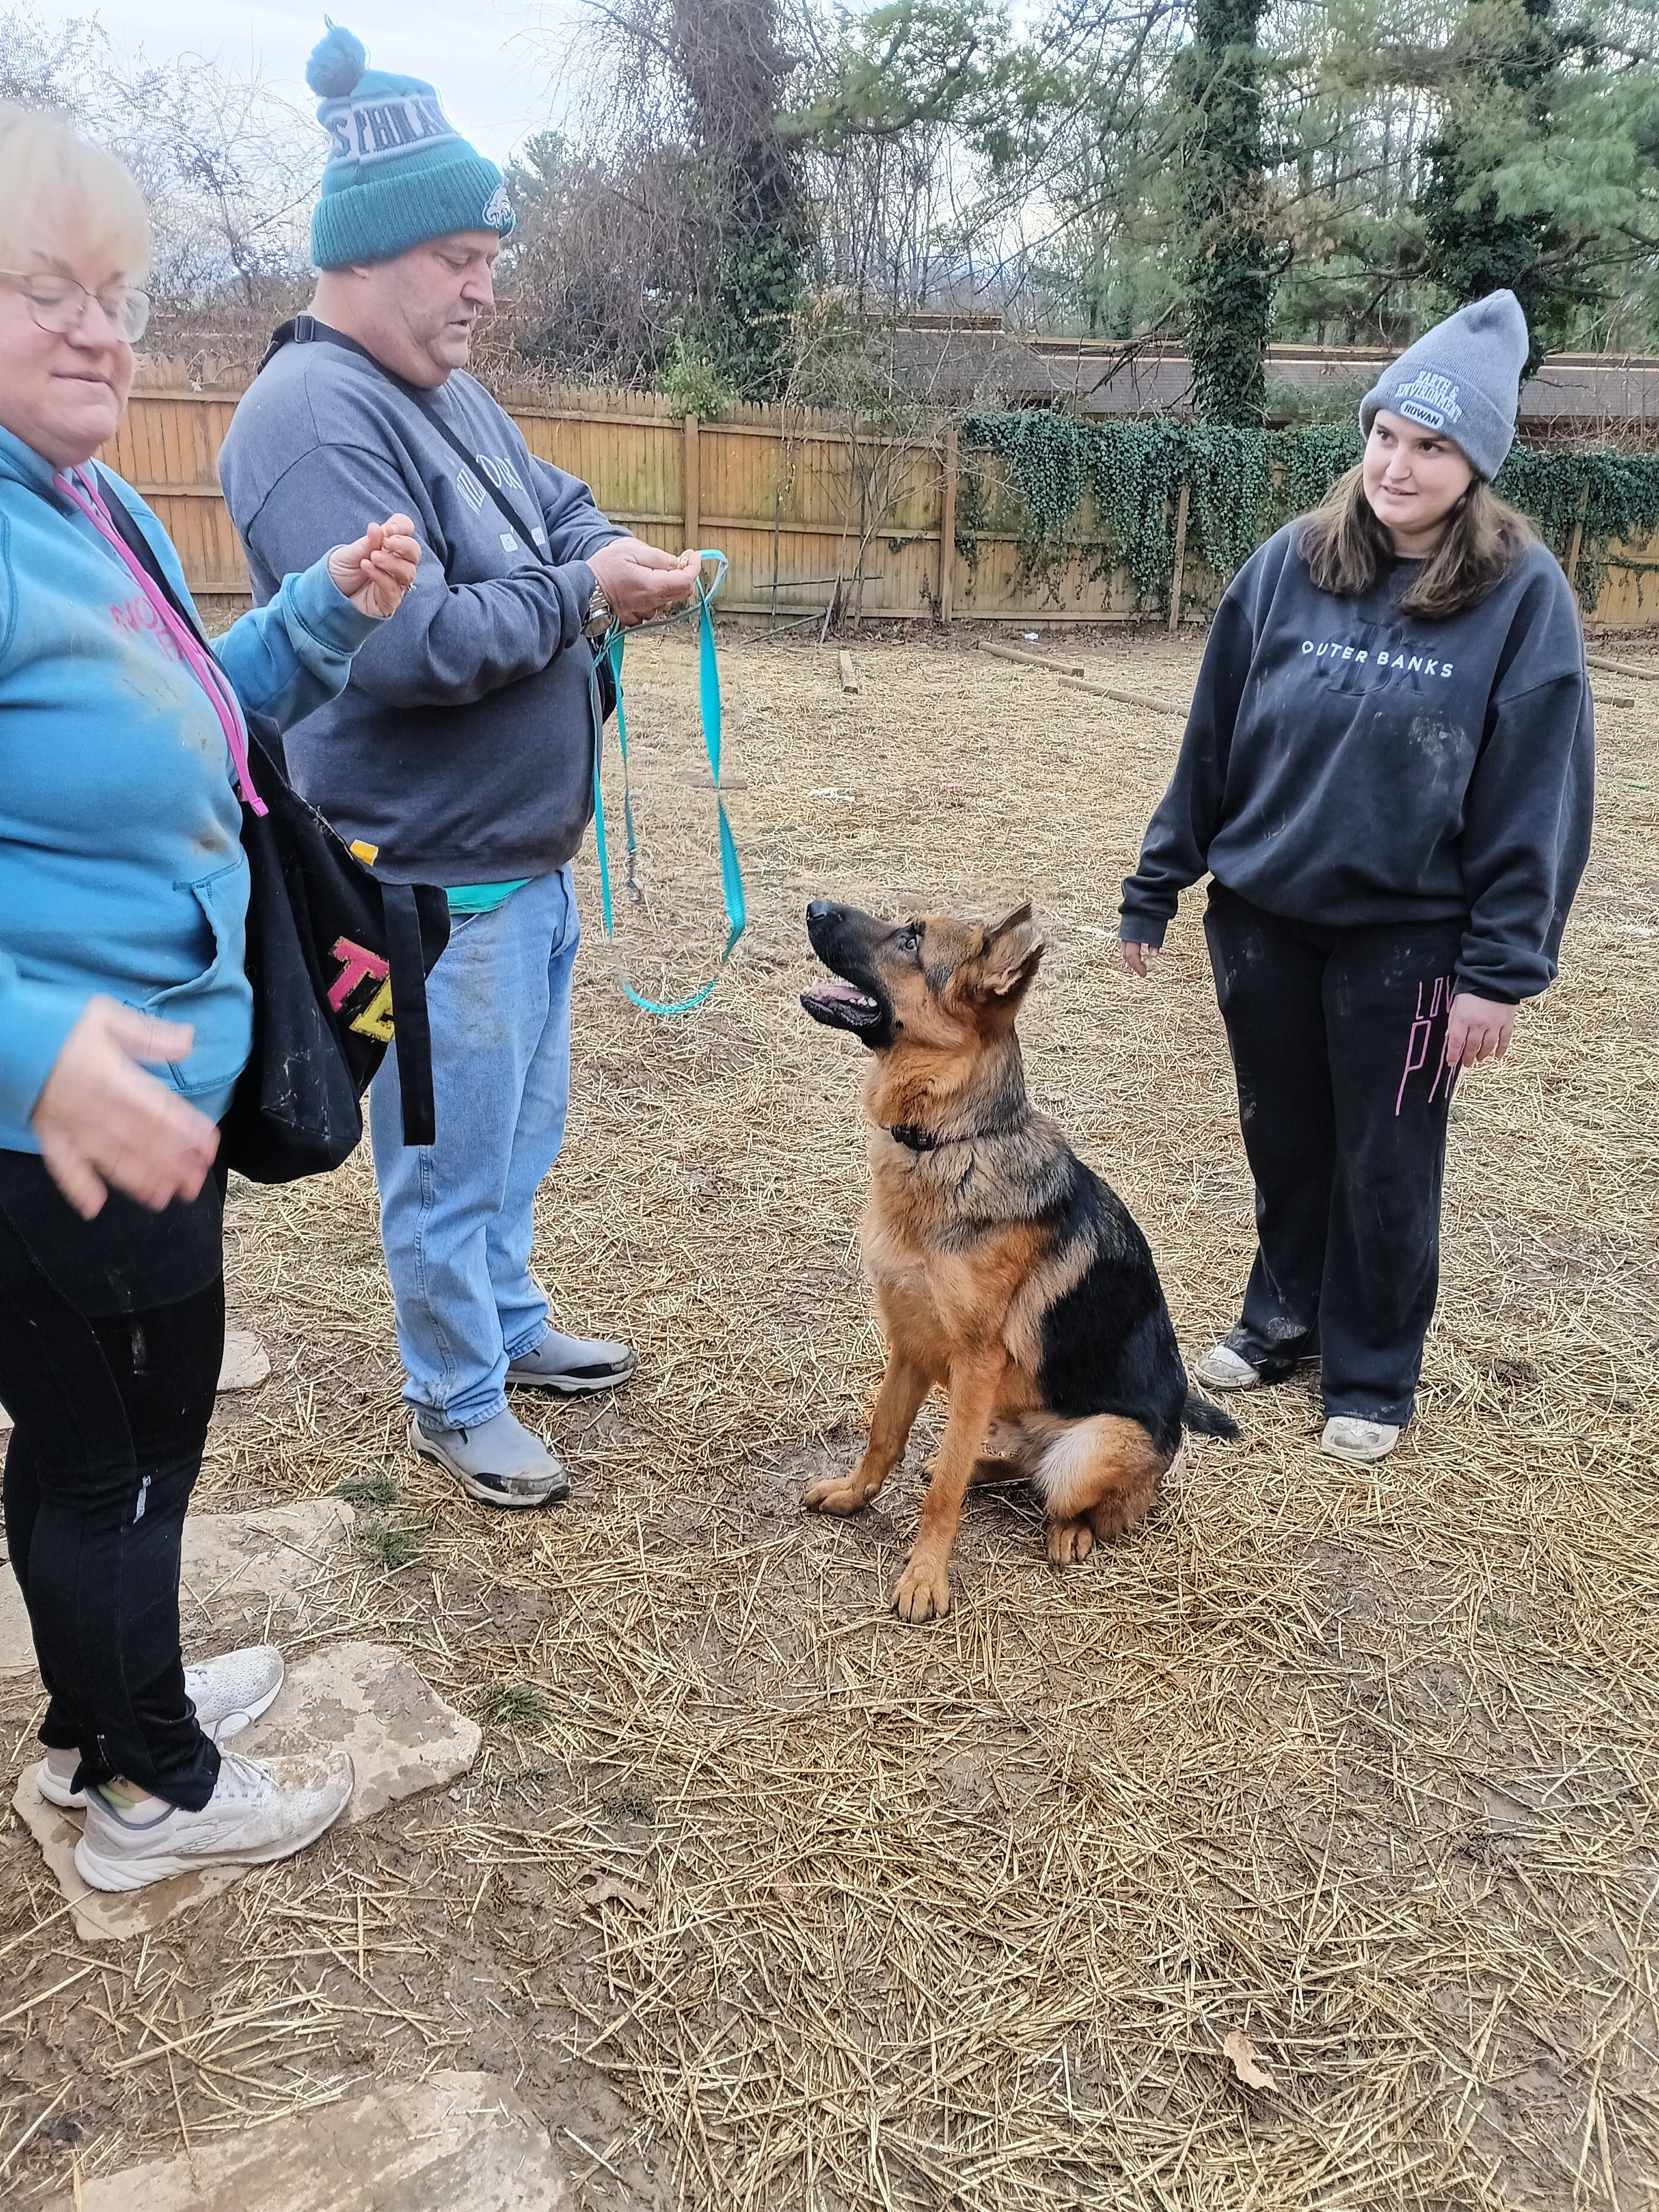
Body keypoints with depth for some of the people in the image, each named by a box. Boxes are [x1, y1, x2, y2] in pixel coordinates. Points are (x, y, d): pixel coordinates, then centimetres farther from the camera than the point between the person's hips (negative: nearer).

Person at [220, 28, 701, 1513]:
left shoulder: (447, 390, 11)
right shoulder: (313, 420, -19)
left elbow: (554, 502, 23)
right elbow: (402, 646, -28)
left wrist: (607, 548, 0)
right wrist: (580, 597, -19)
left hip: (529, 854, 10)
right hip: (432, 882, -10)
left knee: (522, 1130, 22)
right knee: (450, 1162, 5)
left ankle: (508, 1322, 41)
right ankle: (457, 1401, 24)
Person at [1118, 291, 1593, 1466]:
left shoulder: (1522, 594, -10)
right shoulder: (1292, 564, -2)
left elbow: (1537, 793, -9)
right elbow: (1213, 738, 2)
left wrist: (1503, 967, -12)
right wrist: (1156, 889, 5)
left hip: (1406, 934, -3)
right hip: (1262, 914, 3)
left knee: (1385, 1166, 10)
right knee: (1282, 1135, 17)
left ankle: (1372, 1372, 30)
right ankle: (1286, 1315, 40)